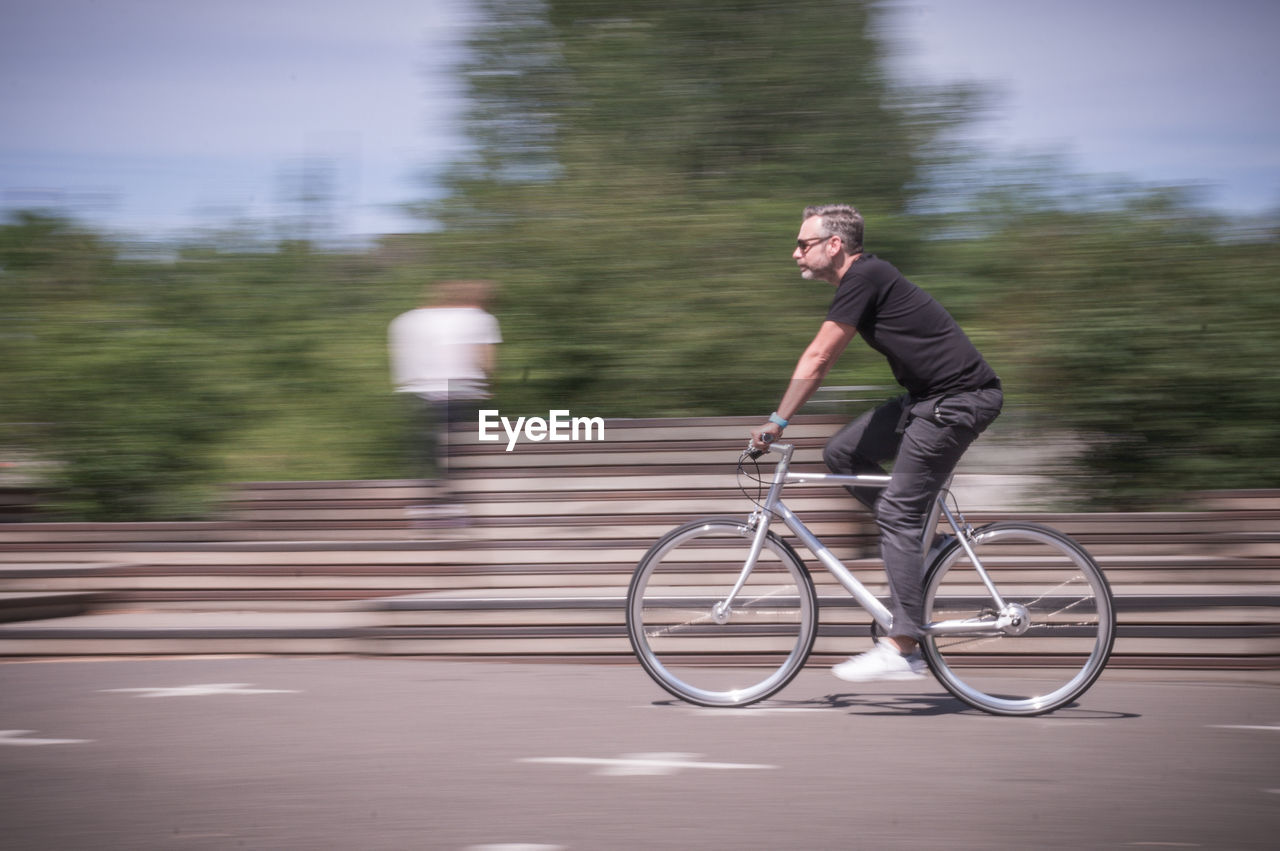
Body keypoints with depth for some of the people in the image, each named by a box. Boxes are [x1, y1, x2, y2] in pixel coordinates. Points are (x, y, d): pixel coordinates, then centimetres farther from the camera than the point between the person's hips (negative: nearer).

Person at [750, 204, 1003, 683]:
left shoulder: (864, 279, -14)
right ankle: (918, 543, 14)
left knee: (897, 513, -11)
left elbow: (817, 359, -14)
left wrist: (777, 422, -8)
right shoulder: (863, 280, 16)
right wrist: (782, 419, 20)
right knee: (841, 454, 9)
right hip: (929, 397, 10)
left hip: (959, 399, -10)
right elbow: (821, 363, 22)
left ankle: (902, 650, -11)